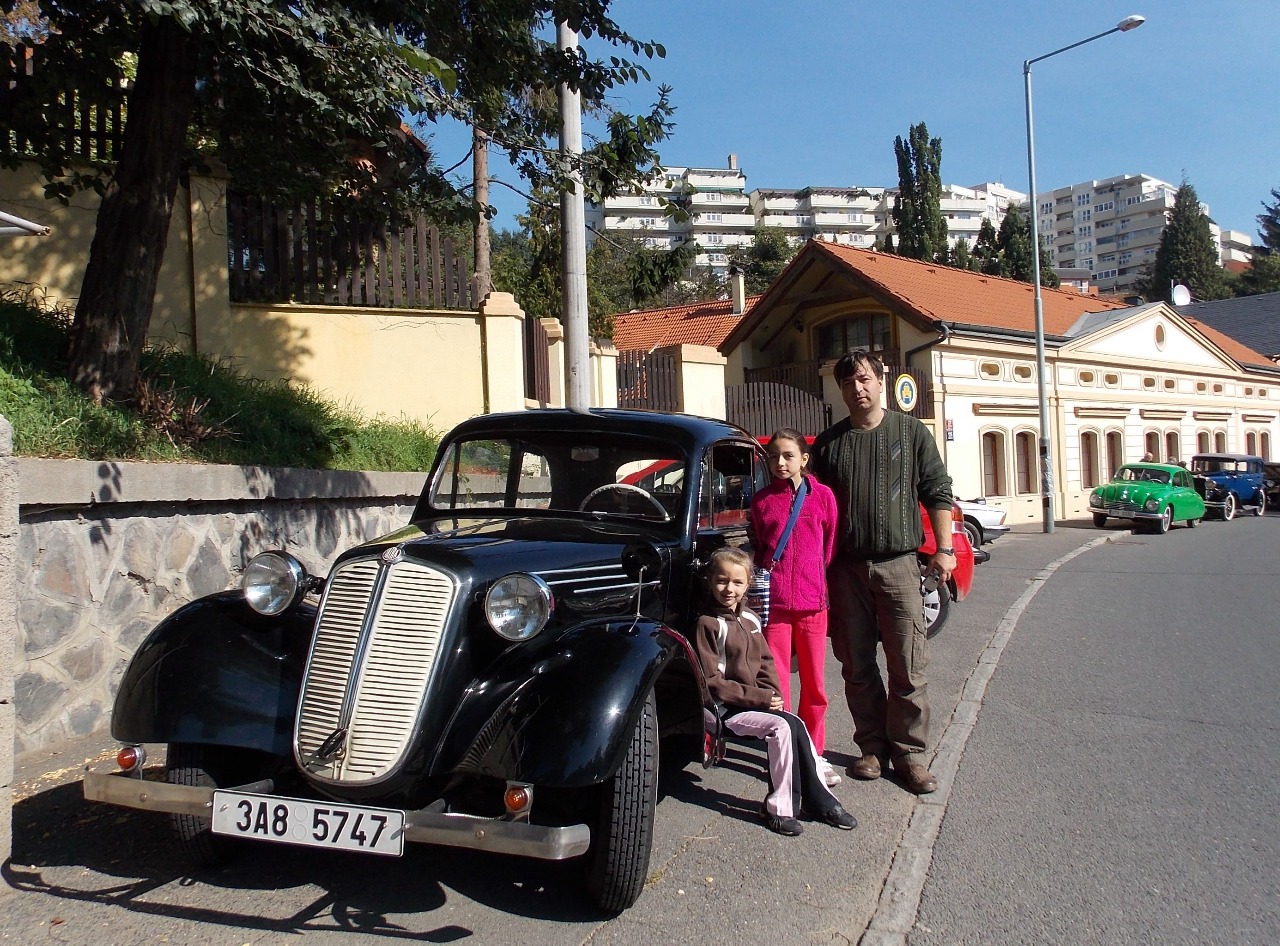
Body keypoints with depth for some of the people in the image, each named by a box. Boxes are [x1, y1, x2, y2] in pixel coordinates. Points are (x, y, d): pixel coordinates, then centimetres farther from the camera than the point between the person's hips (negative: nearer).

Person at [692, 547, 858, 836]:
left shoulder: (749, 619, 11)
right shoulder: (708, 623, -11)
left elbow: (766, 661, 15)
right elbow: (712, 682, -15)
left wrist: (771, 694, -5)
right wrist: (758, 697, -18)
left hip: (757, 701, 6)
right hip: (725, 707, -6)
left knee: (796, 725, -13)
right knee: (781, 727, -23)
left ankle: (819, 800, -1)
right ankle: (779, 808, -12)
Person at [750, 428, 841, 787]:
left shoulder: (823, 495, 2)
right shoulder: (762, 500, 6)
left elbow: (831, 546, 7)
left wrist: (826, 588, 2)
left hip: (812, 601, 0)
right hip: (773, 601, 0)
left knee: (814, 684, 9)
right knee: (776, 682, 3)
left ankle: (813, 754, 24)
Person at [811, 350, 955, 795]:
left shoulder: (911, 432, 7)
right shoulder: (828, 443, 10)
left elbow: (938, 492, 7)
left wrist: (944, 548, -1)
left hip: (898, 564, -2)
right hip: (847, 569, 2)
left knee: (908, 667, -2)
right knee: (857, 667, 7)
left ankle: (909, 751, 10)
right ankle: (873, 746, 20)